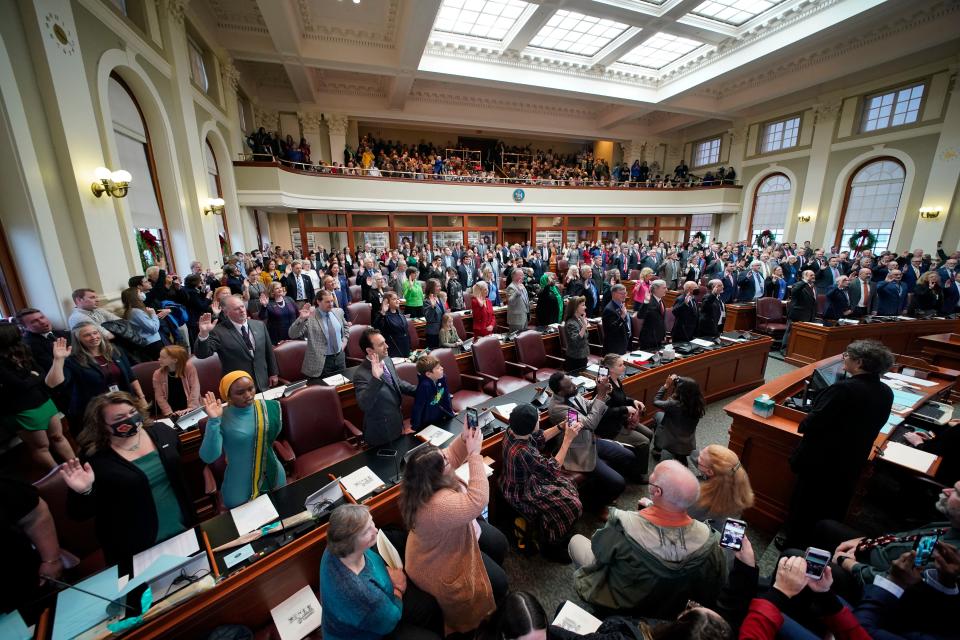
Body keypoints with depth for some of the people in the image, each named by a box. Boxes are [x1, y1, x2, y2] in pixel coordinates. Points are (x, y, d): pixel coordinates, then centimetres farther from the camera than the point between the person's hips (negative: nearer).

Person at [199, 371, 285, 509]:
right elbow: (208, 457, -28)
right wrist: (213, 420, -34)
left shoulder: (269, 407, -9)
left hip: (274, 476, 3)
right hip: (240, 486, -3)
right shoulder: (220, 419, -18)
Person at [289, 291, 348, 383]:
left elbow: (345, 326, 22)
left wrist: (344, 341, 8)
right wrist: (301, 318, -32)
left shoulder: (338, 311, 3)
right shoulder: (310, 317, -13)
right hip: (321, 362, -5)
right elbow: (292, 335, -19)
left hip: (340, 357, 5)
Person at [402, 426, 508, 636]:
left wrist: (464, 438, -30)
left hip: (458, 535, 8)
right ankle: (475, 616, 33)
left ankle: (488, 571, 47)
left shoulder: (422, 480, -20)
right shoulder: (438, 505, -46)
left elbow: (452, 456, -9)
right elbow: (477, 500, -43)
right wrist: (474, 453, -44)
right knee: (498, 583, 5)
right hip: (442, 561, -8)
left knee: (499, 543, 19)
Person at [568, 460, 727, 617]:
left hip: (615, 603, -3)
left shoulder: (622, 527, -42)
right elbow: (713, 590, -13)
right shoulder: (707, 539, -33)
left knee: (577, 540, 21)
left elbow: (598, 548, -19)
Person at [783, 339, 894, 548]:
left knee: (805, 504, 12)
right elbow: (871, 425, 8)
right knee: (833, 507, 24)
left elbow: (812, 422, -24)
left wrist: (802, 426, -4)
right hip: (852, 463, 7)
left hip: (821, 460, -7)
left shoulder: (844, 388, -27)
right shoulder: (886, 393, -3)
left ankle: (794, 544, 28)